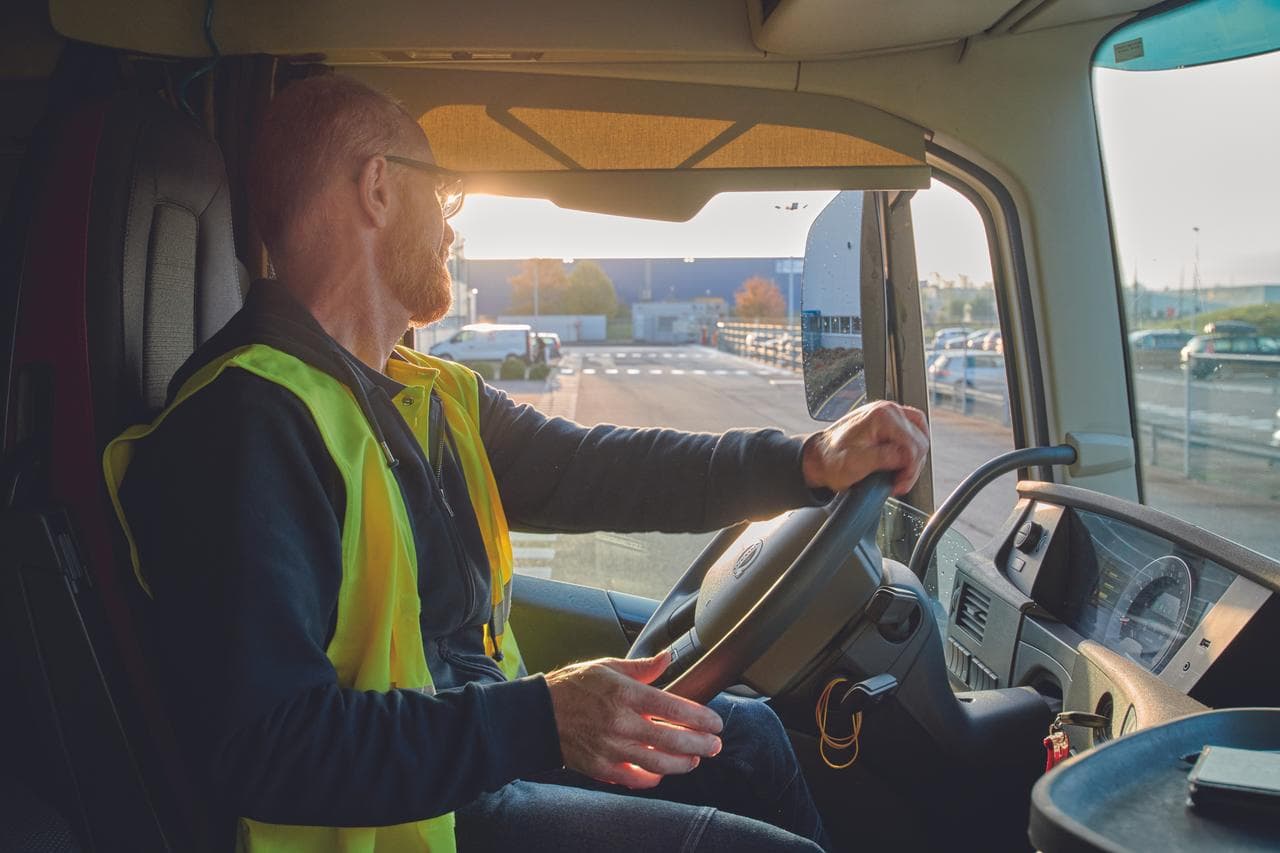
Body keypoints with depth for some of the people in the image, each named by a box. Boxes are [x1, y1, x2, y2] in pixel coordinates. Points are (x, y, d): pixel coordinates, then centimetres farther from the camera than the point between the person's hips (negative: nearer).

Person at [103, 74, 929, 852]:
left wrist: (806, 462, -3)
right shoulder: (249, 419, -23)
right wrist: (542, 719, -33)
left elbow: (590, 470, 6)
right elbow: (256, 743, -29)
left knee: (749, 733, 20)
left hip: (493, 739, 10)